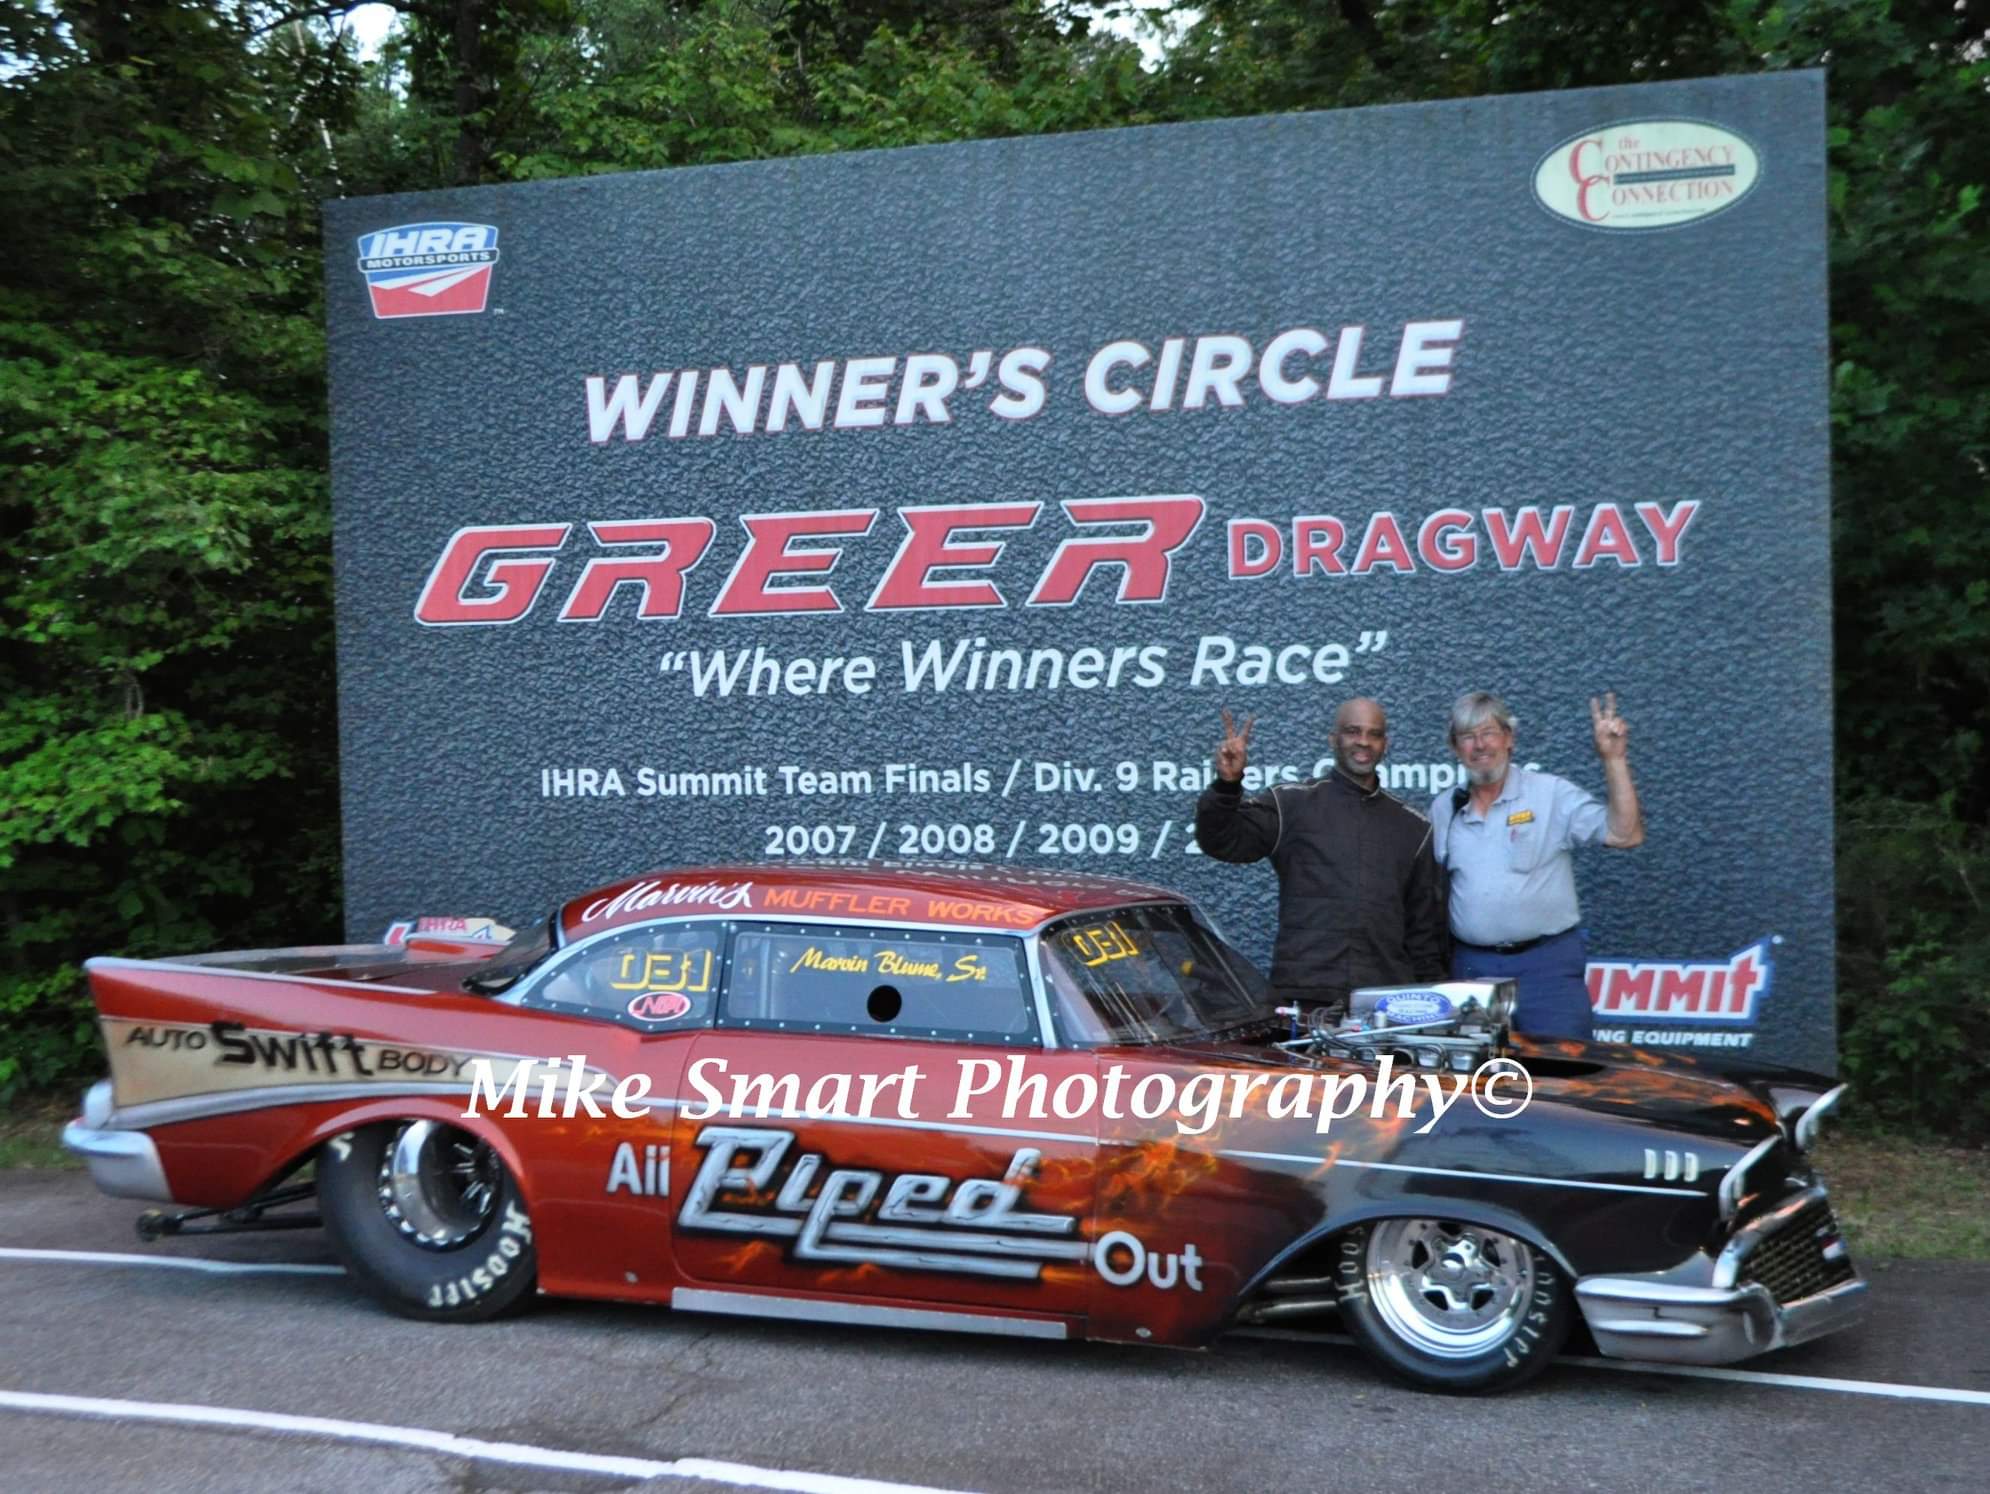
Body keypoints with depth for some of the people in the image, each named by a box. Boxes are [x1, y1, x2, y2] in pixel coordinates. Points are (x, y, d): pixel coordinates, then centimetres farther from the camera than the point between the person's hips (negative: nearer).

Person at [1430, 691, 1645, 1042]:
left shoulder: (1552, 793, -3)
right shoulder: (1443, 809, 9)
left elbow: (1626, 835, -13)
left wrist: (1614, 760, -18)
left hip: (1547, 964, -3)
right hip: (1471, 965, 4)